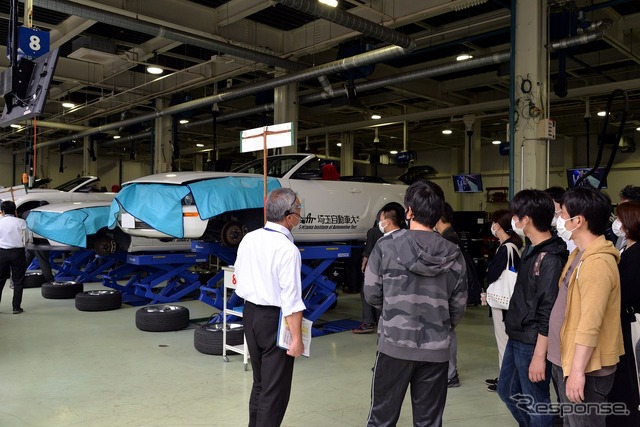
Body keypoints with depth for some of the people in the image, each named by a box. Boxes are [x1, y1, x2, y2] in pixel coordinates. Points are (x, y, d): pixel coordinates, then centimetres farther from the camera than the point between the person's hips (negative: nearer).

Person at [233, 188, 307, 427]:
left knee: (259, 381, 23)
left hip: (250, 313, 7)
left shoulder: (248, 239, 0)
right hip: (274, 318, -7)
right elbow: (291, 299, -22)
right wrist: (297, 338, -17)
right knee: (275, 389, 6)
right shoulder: (287, 249, -20)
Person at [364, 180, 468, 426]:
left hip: (394, 345, -2)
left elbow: (372, 295, -5)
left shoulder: (387, 246, -10)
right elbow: (458, 305, 2)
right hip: (436, 350, 2)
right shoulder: (454, 254, -3)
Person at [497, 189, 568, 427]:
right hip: (516, 337, 9)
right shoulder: (531, 249, 8)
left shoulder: (551, 258, -21)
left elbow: (548, 313, -22)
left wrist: (539, 354, -21)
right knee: (507, 390, 21)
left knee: (536, 404, 6)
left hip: (532, 343, -9)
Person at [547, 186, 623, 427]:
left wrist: (578, 370, -24)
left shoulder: (597, 263, -21)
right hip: (567, 361, 10)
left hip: (585, 369, -10)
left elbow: (590, 324, -25)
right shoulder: (580, 254, 10)